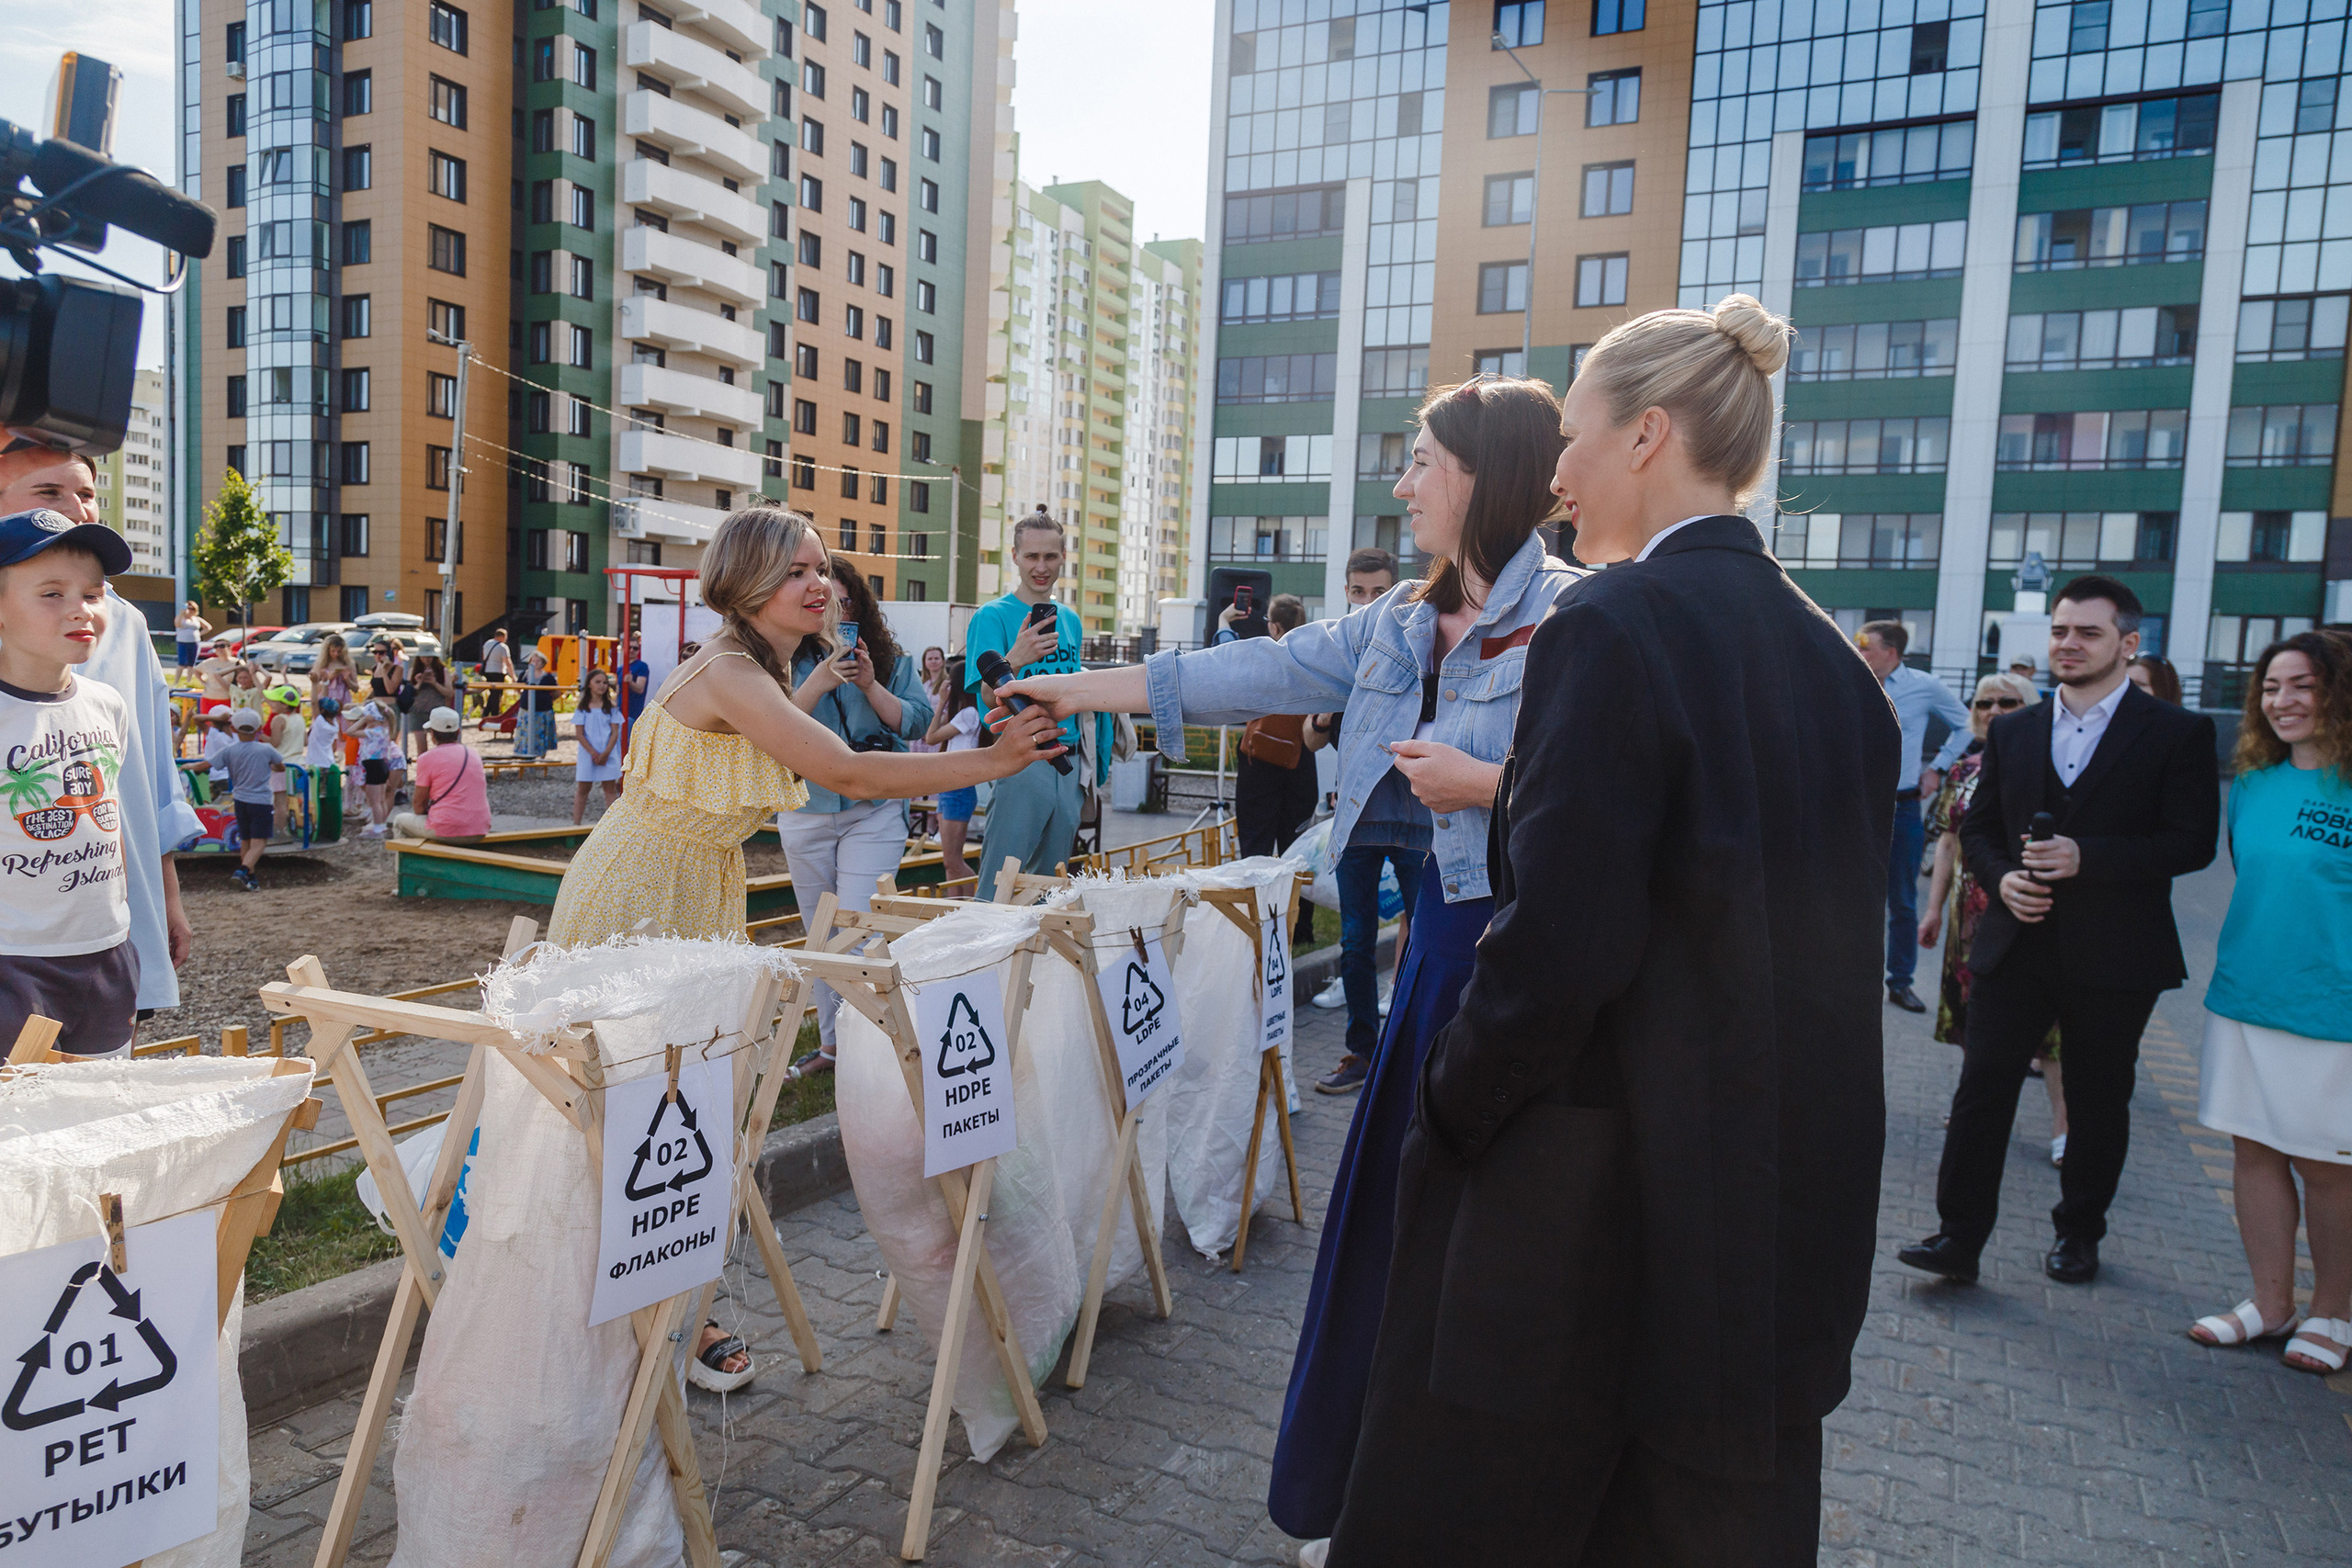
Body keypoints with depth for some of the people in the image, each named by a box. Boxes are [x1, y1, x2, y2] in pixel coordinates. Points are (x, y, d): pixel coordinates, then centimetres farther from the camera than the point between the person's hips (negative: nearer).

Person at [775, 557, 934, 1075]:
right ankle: (830, 1042, 23)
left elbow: (917, 723, -3)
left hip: (874, 812, -2)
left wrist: (871, 685, -16)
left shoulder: (891, 659, 4)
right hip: (805, 812, 3)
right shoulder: (789, 660, 3)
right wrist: (818, 682, -21)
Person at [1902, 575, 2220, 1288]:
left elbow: (2192, 841, -10)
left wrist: (2087, 857, -21)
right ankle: (1958, 1237, 3)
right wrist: (2001, 877, -7)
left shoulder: (2178, 733, -2)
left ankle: (2078, 1233, 30)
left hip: (2113, 956, -2)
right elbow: (1977, 826, 13)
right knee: (1981, 1088, -2)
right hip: (2016, 946, 3)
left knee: (2097, 1102, 11)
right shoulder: (2012, 732, 10)